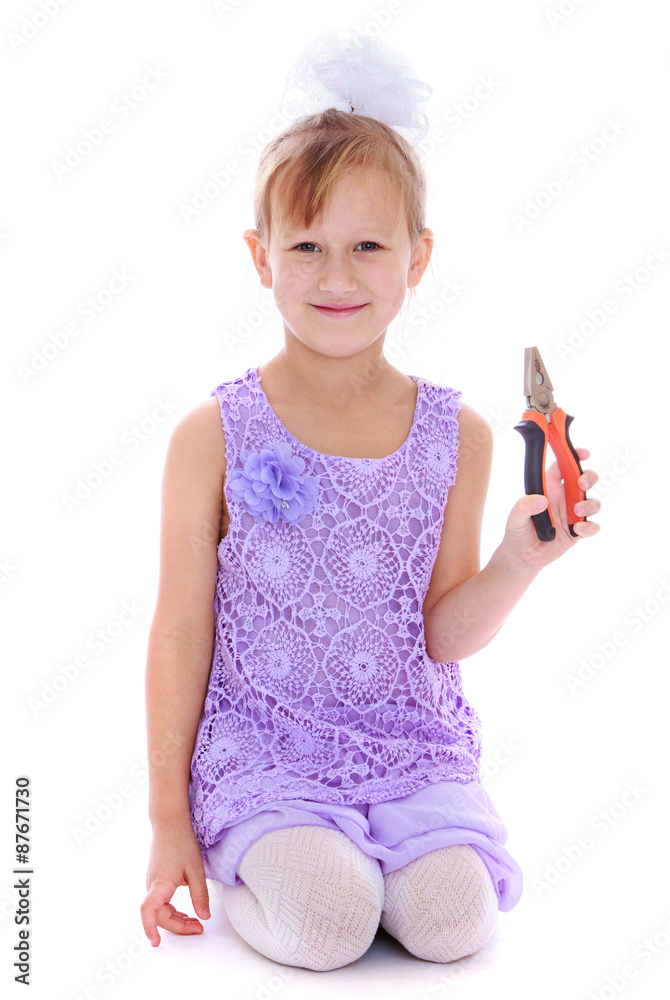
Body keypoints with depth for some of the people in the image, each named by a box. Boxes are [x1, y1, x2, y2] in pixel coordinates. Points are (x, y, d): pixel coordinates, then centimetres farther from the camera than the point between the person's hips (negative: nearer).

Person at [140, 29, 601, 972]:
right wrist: (168, 817, 0)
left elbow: (444, 635, 2)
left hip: (412, 742, 3)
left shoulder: (456, 435, -1)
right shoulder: (214, 437, -7)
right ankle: (246, 861, 10)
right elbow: (182, 631, -2)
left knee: (453, 919, -18)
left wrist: (520, 558, -17)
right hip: (260, 746, -2)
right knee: (324, 926, -23)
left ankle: (344, 856, 13)